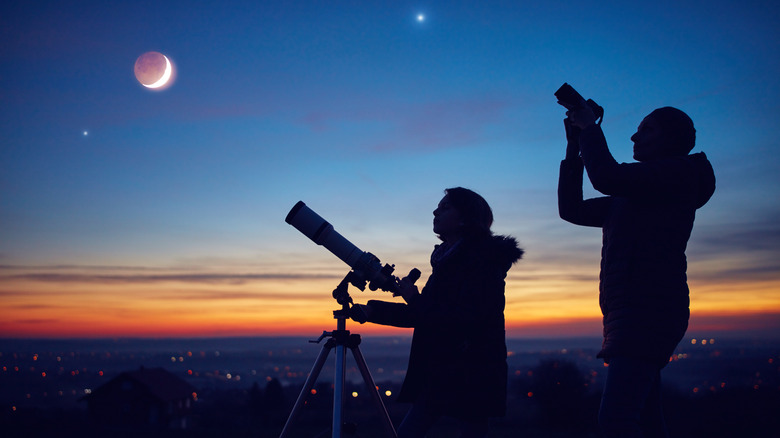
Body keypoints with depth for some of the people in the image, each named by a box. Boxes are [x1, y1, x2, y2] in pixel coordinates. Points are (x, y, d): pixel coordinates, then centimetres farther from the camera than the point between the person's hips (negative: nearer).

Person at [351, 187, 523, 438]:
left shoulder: (481, 260, -11)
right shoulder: (447, 259, 14)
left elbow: (465, 318, -21)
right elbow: (422, 315, 18)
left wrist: (414, 300, -16)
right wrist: (371, 311, 13)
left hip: (472, 377, -9)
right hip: (440, 374, 9)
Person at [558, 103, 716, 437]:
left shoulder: (680, 172, -2)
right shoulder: (631, 196, 25)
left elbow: (606, 177, -17)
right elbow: (572, 209, 24)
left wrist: (590, 129, 0)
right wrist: (575, 145, 21)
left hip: (649, 308, -10)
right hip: (630, 310, 10)